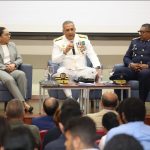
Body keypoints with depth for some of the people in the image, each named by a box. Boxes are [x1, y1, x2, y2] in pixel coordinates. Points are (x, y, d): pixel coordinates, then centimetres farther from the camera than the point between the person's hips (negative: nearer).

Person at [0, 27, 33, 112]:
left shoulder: (12, 45, 21)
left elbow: (19, 59, 17)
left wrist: (14, 64, -5)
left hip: (12, 70, 4)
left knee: (22, 74, -33)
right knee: (9, 79, -38)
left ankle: (21, 101, -35)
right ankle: (23, 103, -41)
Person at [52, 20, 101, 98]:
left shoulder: (84, 39, 9)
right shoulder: (58, 42, 4)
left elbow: (92, 55, 3)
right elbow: (54, 60, -4)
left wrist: (97, 67, -16)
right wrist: (65, 51, -21)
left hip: (82, 71, 2)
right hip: (67, 71, -1)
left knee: (95, 72, -28)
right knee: (60, 71, -35)